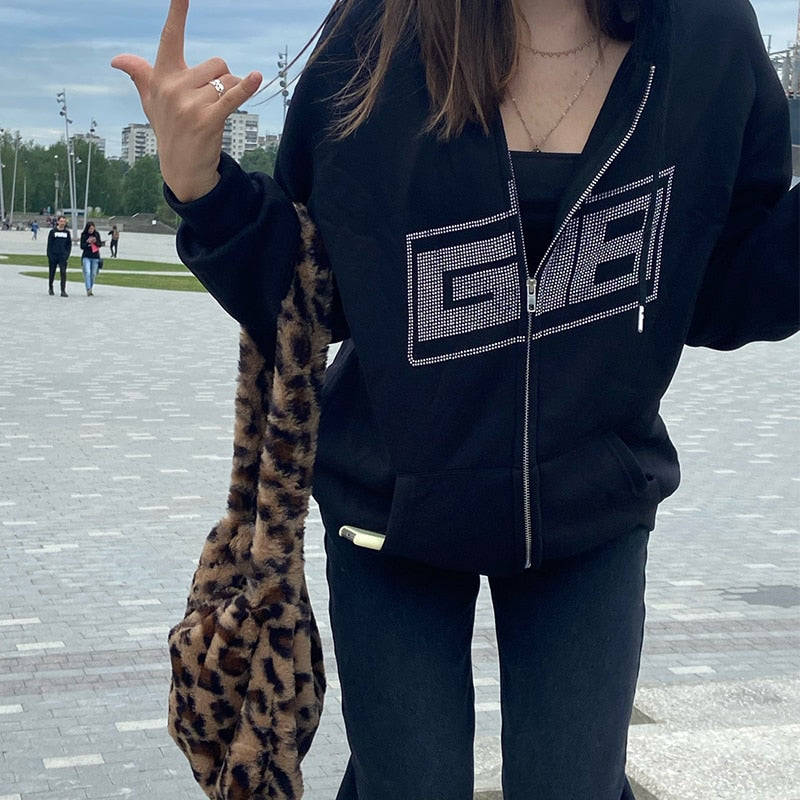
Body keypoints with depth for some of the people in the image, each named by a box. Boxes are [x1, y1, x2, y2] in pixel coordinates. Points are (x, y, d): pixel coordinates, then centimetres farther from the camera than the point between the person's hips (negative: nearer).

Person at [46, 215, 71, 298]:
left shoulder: (67, 232, 6)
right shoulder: (53, 231, 1)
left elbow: (69, 244, 10)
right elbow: (49, 244, 1)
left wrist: (67, 255, -1)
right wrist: (49, 255, -7)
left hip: (63, 256, 0)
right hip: (53, 256, 0)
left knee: (63, 272, -12)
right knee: (52, 273, 9)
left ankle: (63, 291, -14)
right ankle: (51, 288, 30)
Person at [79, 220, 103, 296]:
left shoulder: (97, 234, 3)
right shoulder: (84, 235, -2)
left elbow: (100, 244, 5)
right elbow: (82, 246, -4)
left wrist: (95, 242, -14)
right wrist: (88, 242, -20)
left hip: (95, 257, 2)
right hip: (86, 257, -2)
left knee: (93, 274, 6)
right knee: (87, 273, -17)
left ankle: (91, 289, 20)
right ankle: (88, 289, -24)